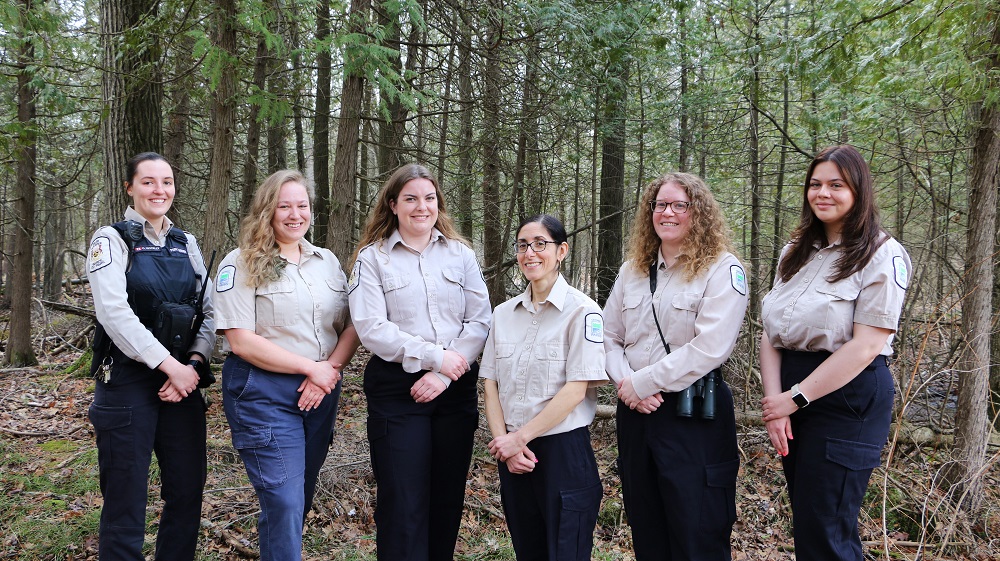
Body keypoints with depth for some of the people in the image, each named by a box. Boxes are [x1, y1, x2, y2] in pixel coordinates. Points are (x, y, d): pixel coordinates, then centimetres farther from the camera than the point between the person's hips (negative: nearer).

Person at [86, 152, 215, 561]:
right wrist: (170, 365, -17)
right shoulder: (112, 240, -2)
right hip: (128, 381, -5)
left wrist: (193, 364, -9)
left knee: (187, 489, 8)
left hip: (183, 380, 5)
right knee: (126, 498, 1)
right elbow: (114, 312, -15)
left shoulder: (186, 244, 12)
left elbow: (208, 312, 8)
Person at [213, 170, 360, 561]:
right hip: (264, 393, -6)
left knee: (301, 496, 15)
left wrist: (332, 368, -10)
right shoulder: (241, 264, -6)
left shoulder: (328, 261, 11)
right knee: (284, 503, -8)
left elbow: (351, 326, 9)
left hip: (321, 393, 6)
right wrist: (311, 367, -15)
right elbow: (241, 341, -14)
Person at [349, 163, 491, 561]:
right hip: (397, 390, -3)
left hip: (456, 389, 3)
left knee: (448, 497, 10)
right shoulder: (373, 258, 2)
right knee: (403, 503, -1)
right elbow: (372, 328, -9)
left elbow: (480, 321, 1)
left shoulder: (460, 254, 9)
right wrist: (436, 357, -14)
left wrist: (444, 375, -11)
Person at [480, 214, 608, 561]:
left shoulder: (582, 311, -9)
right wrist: (504, 442, -7)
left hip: (564, 450, -5)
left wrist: (520, 437, -14)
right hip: (513, 454, 5)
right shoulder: (503, 314, 8)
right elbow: (490, 385, 7)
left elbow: (576, 389, -15)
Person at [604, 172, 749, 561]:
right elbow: (608, 337, 11)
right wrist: (625, 384, -9)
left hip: (693, 414, -6)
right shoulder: (631, 271, 11)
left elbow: (709, 348, -18)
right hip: (635, 412, 6)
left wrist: (641, 383, -15)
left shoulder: (722, 270, -8)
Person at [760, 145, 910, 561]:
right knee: (805, 522, 15)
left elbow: (866, 345, -16)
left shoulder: (882, 255, -8)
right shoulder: (796, 253, 12)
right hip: (790, 394, 7)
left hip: (848, 397, -6)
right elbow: (770, 333, 6)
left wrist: (795, 398, -14)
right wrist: (774, 403, -6)